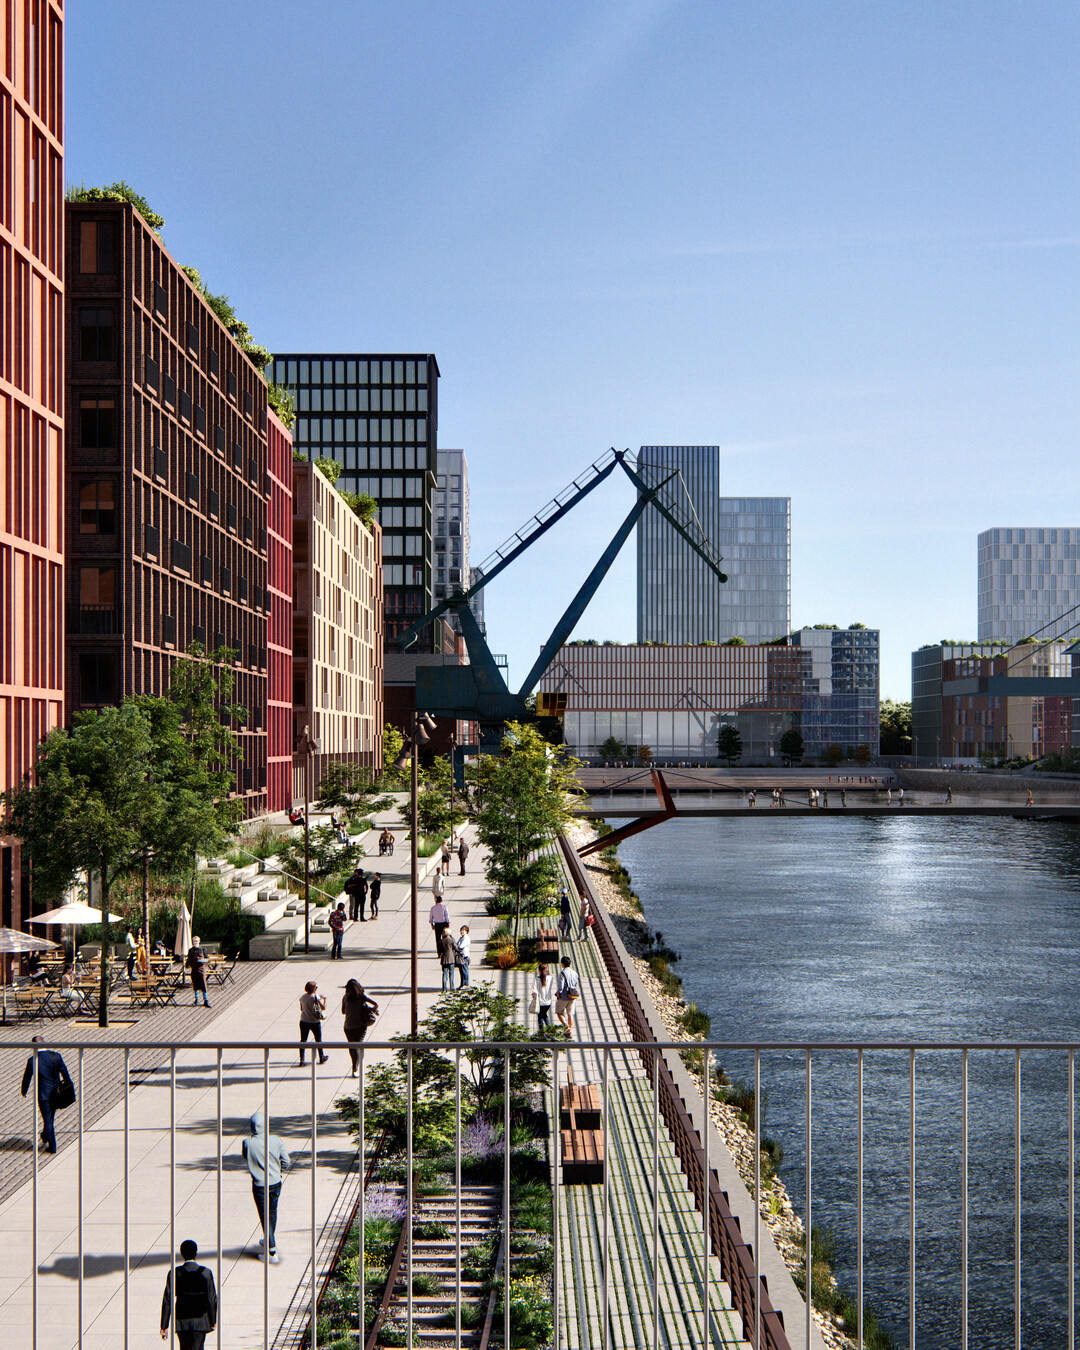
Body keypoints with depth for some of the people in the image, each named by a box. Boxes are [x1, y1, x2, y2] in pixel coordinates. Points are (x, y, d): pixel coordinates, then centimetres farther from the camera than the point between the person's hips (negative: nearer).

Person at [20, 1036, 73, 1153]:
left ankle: (52, 1147, 9)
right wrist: (69, 1086, 12)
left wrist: (24, 1091, 16)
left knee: (47, 1119, 6)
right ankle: (45, 1136, 46)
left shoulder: (32, 1061, -14)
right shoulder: (55, 1056, -9)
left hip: (43, 1094, -4)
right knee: (50, 1116, 25)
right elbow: (65, 1073, -2)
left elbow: (27, 1077, -2)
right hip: (56, 1093, 4)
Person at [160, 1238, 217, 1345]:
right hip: (200, 1322, -2)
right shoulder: (206, 1273, -11)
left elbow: (167, 1301, -7)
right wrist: (213, 1321, 8)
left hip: (181, 1322, 2)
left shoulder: (174, 1274, -8)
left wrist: (164, 1326, 0)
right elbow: (212, 1299, -7)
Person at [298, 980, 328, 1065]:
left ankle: (301, 1060, 0)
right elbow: (323, 1008, -15)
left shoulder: (302, 997, 1)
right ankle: (321, 1058, 28)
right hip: (314, 1022, -3)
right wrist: (324, 999, 1)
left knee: (303, 1041, 7)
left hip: (303, 1021, 3)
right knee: (318, 1040, 14)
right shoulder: (316, 997, -15)